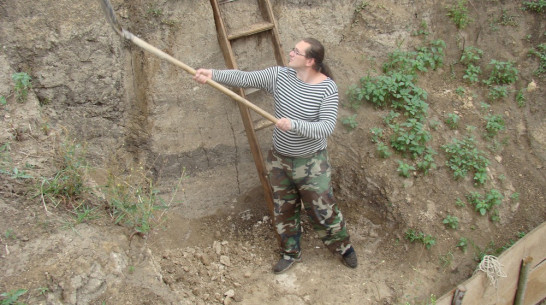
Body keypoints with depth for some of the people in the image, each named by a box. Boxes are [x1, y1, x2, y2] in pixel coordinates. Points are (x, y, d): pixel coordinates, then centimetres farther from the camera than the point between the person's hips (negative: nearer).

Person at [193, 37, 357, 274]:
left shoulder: (327, 88, -19)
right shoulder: (280, 75, -7)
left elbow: (326, 128, -27)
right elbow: (244, 78, -12)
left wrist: (294, 124, -39)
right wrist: (213, 75, -26)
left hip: (311, 163, -4)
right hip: (279, 159, 5)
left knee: (323, 211, 8)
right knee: (284, 210, 18)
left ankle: (343, 247, 37)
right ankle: (291, 252, 40)